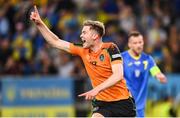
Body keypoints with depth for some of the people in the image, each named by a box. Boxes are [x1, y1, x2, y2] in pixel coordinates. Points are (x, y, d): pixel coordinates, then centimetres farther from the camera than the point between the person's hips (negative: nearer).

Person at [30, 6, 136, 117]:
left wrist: (97, 89, -33)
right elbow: (56, 42, 10)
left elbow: (118, 75, -23)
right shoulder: (83, 51, 3)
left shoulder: (110, 49, -13)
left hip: (121, 102, -3)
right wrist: (39, 23, 4)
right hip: (101, 103, 4)